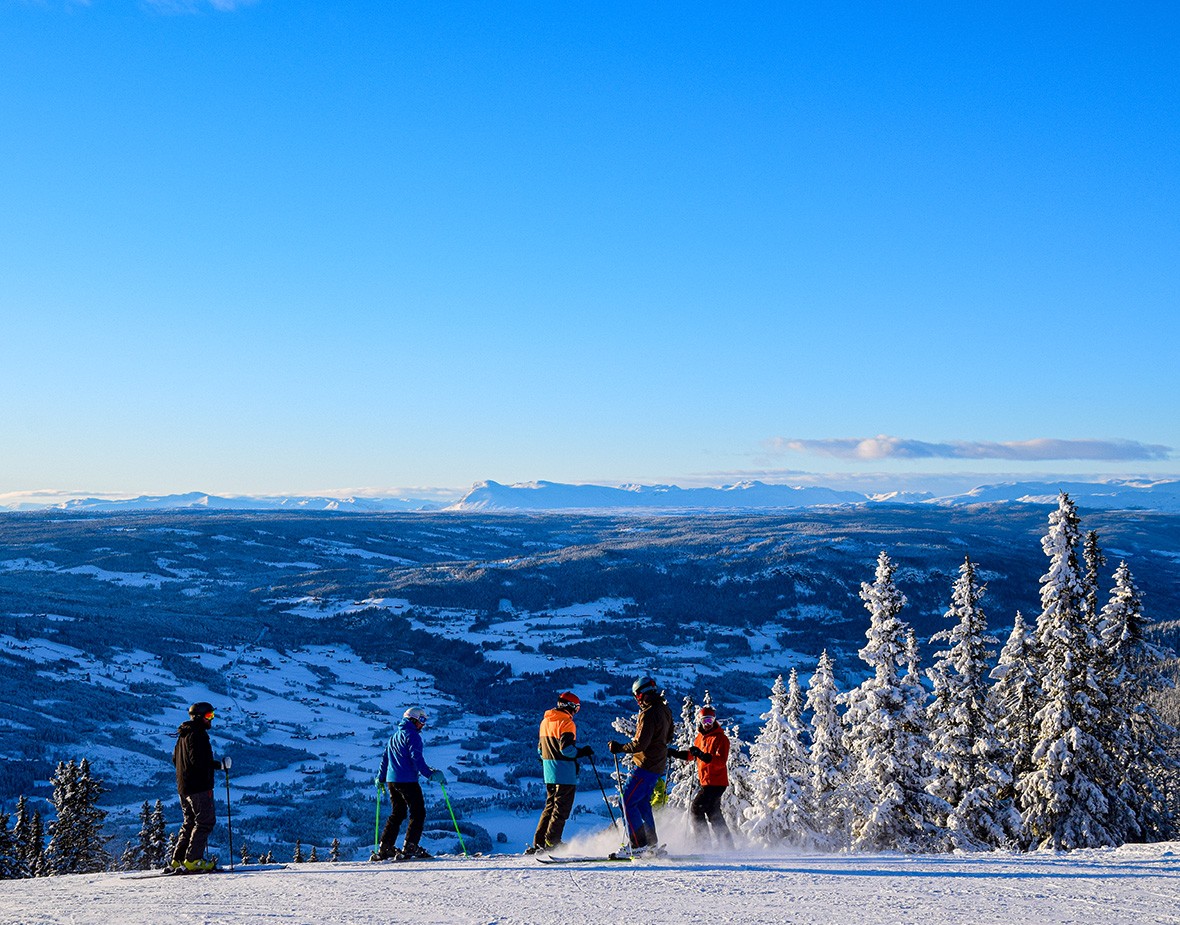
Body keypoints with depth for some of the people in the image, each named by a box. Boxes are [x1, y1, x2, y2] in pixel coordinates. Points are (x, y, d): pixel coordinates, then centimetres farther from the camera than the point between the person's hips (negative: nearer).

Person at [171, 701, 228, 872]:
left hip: (183, 786, 10)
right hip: (199, 786, -10)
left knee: (190, 823, 15)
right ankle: (193, 860, -11)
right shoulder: (197, 734, -13)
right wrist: (219, 764, -18)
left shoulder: (183, 734, 18)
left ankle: (178, 860, 13)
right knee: (206, 821, -7)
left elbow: (175, 759, 23)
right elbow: (199, 761, -22)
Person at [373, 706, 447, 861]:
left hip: (392, 781, 9)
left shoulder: (394, 736, 22)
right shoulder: (412, 735, -6)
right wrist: (430, 774, -20)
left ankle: (384, 849, 11)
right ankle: (409, 848, -14)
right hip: (407, 781, -9)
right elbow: (416, 758, -17)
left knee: (397, 813, 16)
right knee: (418, 813, -4)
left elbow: (385, 758, 25)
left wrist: (381, 779, 32)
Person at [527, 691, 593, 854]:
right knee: (561, 809, -2)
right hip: (565, 773, -8)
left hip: (549, 773, 8)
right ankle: (551, 843, -3)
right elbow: (566, 749, -21)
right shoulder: (566, 723, -13)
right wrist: (582, 752, -8)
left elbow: (540, 749, 18)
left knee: (550, 806, 15)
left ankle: (538, 843, 14)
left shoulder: (545, 721, 13)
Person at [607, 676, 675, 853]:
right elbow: (667, 738, 21)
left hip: (645, 766, -10)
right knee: (642, 803, 19)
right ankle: (652, 843, 23)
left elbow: (640, 744, -24)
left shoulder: (649, 714, -21)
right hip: (658, 766, 10)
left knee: (628, 802, -6)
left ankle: (639, 845, -8)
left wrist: (619, 748, -13)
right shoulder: (665, 710, 10)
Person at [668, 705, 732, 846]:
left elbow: (721, 762, -26)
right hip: (706, 782, 9)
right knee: (713, 814, 15)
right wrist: (675, 754, 17)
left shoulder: (720, 738, -13)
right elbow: (692, 755, 28)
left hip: (715, 782, -9)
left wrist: (703, 756, -36)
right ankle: (727, 844, 23)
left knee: (696, 808, -12)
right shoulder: (700, 737, 12)